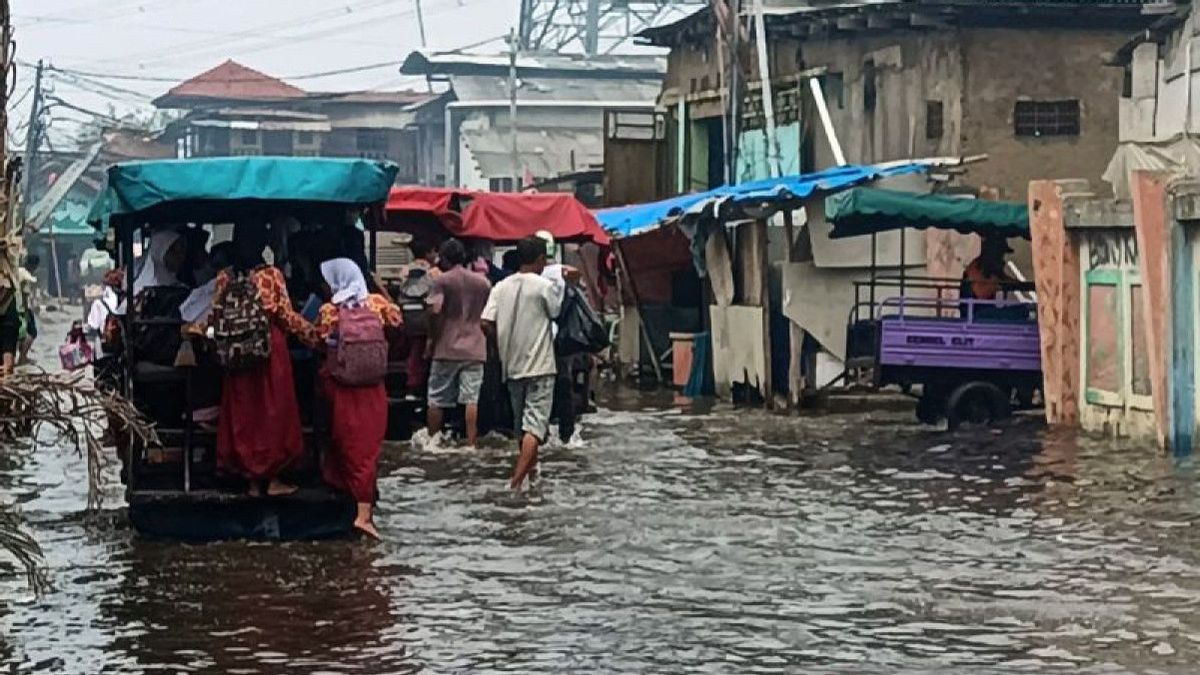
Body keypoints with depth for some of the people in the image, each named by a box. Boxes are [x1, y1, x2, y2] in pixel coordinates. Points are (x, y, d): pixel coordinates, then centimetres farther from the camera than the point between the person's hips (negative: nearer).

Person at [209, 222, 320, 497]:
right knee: (273, 409, 8)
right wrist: (313, 334, 1)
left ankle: (252, 479, 15)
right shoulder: (272, 275, -12)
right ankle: (273, 479, 11)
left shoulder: (226, 277, -3)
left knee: (243, 412, 11)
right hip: (270, 350, -3)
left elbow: (215, 317, 0)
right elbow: (286, 316, -11)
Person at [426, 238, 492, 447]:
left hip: (446, 349, -3)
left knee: (437, 399, 8)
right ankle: (471, 442, -5)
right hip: (475, 349, 3)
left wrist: (431, 337, -3)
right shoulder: (482, 281, 7)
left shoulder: (442, 281, -5)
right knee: (472, 398, -1)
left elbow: (435, 310, -15)